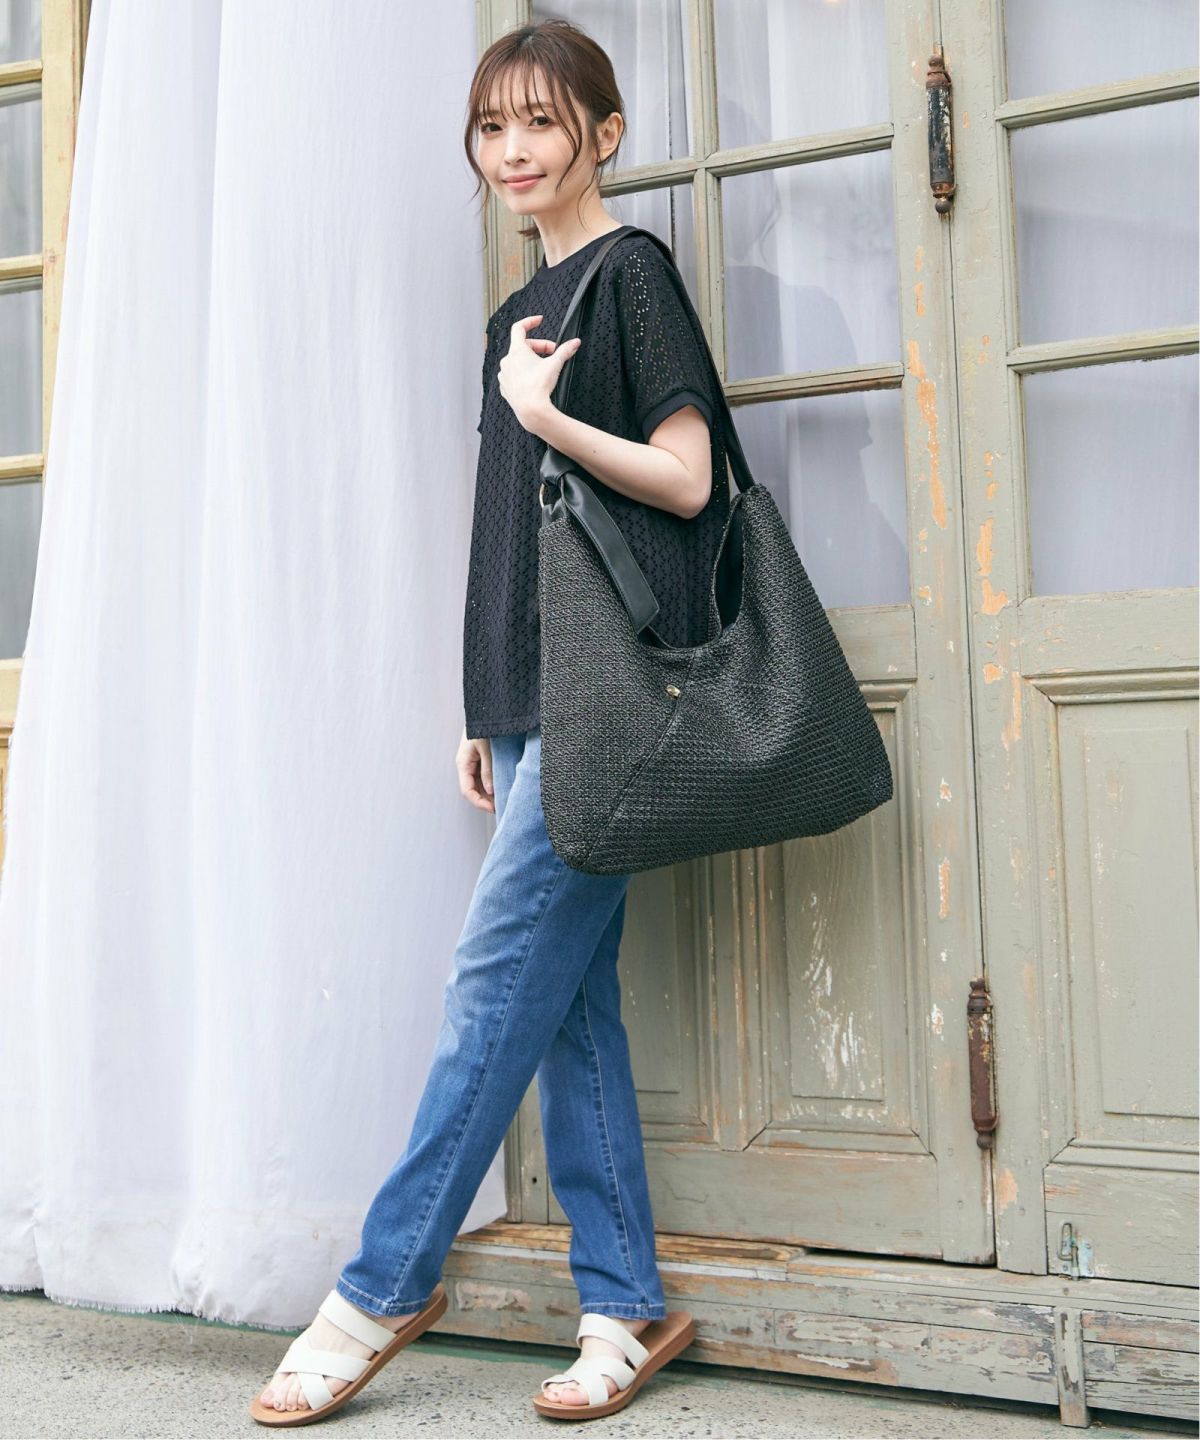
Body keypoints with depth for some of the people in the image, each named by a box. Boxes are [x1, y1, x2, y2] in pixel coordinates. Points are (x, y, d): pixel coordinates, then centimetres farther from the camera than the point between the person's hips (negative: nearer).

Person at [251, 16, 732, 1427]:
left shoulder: (631, 271, -1)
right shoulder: (517, 315, 21)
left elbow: (687, 479, -7)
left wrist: (540, 413, -13)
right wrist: (485, 715, 16)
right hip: (535, 691, 8)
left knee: (500, 976, -6)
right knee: (570, 999, 5)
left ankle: (380, 1289, 5)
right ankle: (626, 1307, 12)